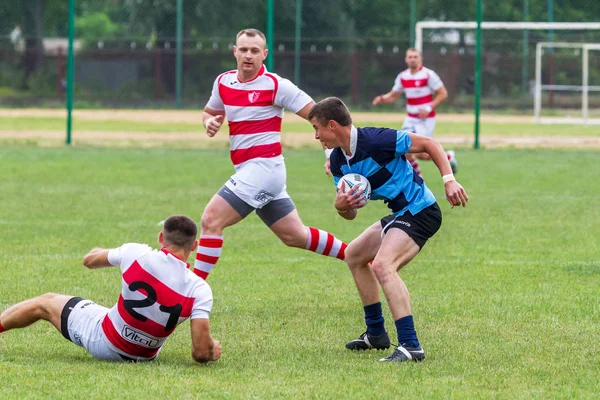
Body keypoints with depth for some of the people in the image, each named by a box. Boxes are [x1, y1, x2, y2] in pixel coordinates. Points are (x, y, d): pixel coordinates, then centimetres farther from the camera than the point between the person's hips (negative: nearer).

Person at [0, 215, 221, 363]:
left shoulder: (136, 254, -20)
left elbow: (89, 259, 2)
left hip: (103, 342, -1)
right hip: (143, 355, 1)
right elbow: (201, 354, -25)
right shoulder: (199, 290, -23)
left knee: (44, 303, 25)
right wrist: (212, 348, -2)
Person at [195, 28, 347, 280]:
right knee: (296, 236, 16)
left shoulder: (276, 86, -11)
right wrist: (210, 122, 2)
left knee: (211, 219, -16)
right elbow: (210, 112, 27)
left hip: (263, 166, -8)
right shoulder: (223, 82, 9)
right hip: (246, 171, 8)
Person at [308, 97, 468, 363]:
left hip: (420, 211, -11)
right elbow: (351, 213, 9)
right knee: (354, 255, 24)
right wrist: (341, 206, -16)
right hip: (400, 214, 11)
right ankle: (376, 333, 32)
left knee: (383, 265, -30)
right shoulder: (338, 161, 5)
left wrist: (449, 180, -25)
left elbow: (429, 144, -15)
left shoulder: (376, 141, -22)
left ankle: (410, 345, -34)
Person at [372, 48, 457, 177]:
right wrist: (382, 98, -8)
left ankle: (448, 157, 18)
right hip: (410, 119, 5)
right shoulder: (403, 77, 4)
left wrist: (429, 108, -19)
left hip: (426, 119, -5)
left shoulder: (428, 75, -13)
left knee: (420, 154, -9)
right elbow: (393, 95, 13)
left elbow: (443, 94, -10)